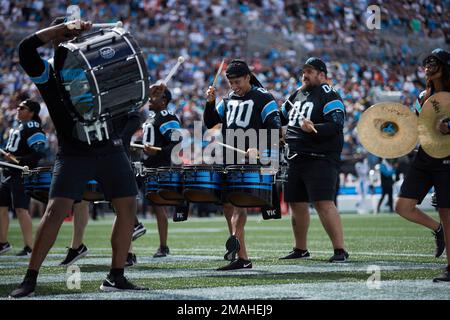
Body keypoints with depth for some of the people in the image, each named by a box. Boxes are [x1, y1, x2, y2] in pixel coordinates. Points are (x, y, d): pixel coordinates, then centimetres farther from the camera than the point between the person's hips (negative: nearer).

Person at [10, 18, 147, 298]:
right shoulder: (47, 73, 1)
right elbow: (26, 48, -16)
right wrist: (65, 26, -14)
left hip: (110, 147, 4)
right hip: (74, 153, -4)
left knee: (128, 207, 0)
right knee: (55, 212, -14)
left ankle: (116, 277, 10)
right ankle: (30, 279, -7)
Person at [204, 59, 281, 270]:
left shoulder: (263, 98, -3)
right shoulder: (228, 100, 16)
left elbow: (275, 129, -10)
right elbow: (210, 123, 18)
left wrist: (258, 147, -24)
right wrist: (210, 103, 1)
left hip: (250, 160, -7)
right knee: (227, 204, 4)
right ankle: (242, 258, 8)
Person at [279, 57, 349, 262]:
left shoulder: (329, 97, -7)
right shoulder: (297, 94, 17)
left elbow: (336, 126, -20)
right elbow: (281, 118, 29)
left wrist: (312, 128, -34)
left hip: (320, 159, -8)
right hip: (295, 159, 8)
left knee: (324, 203, -16)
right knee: (296, 204, 13)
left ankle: (340, 250, -14)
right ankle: (300, 250, 26)